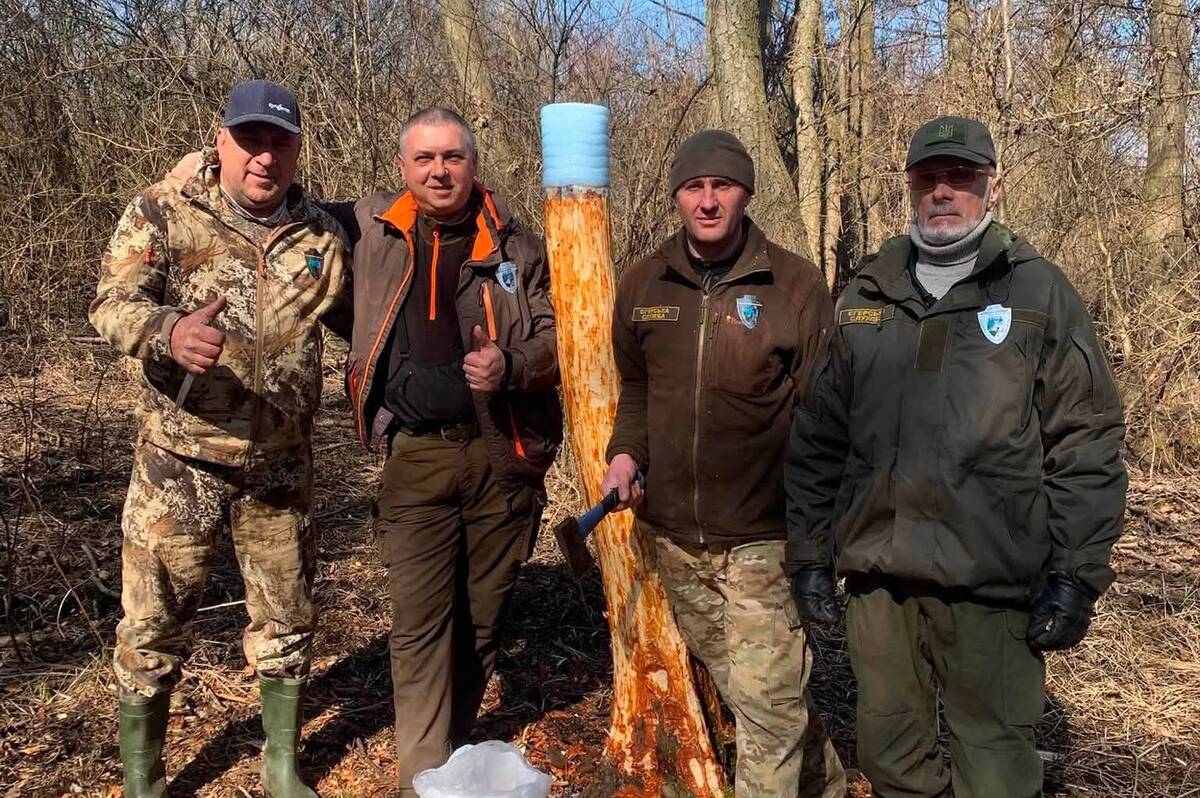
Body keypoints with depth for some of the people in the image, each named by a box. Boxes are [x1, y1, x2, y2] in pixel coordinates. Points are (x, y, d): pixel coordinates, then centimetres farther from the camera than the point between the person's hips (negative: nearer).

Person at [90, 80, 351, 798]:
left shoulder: (323, 234, 3)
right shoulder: (164, 211, -7)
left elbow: (357, 318, 14)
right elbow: (113, 302, -17)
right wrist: (169, 331, -39)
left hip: (281, 464, 3)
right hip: (182, 458, -3)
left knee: (287, 618, 13)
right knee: (155, 621, 7)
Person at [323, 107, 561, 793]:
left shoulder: (516, 245, 3)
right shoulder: (370, 229, 5)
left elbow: (558, 337, 2)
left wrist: (512, 365, -18)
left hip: (505, 454, 1)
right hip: (418, 458, 0)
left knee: (483, 615, 12)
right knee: (420, 622, -4)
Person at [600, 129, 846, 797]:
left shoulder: (797, 284, -8)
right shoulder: (642, 285, 4)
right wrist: (626, 452, 0)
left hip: (764, 538, -5)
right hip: (675, 533, 5)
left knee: (766, 698, -5)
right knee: (741, 688, 19)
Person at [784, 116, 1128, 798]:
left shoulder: (1040, 292, 1)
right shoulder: (865, 299, 10)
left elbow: (1088, 446, -3)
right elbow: (818, 438, 11)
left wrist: (1077, 574, -8)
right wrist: (810, 553, 8)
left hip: (992, 586, -3)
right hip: (876, 577, 4)